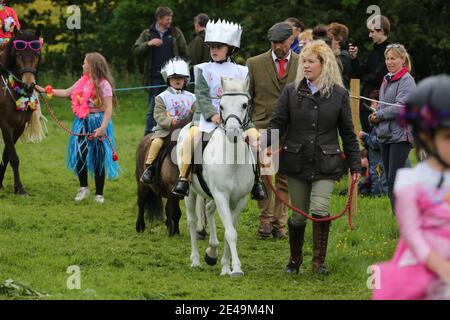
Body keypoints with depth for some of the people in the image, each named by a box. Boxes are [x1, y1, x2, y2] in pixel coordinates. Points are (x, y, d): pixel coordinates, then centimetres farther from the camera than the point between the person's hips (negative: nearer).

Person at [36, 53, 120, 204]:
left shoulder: (104, 84, -11)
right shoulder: (83, 81, 10)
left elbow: (109, 108, -16)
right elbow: (66, 93, 19)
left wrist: (102, 128, -26)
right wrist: (45, 90, 16)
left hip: (98, 123, -6)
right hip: (83, 122, 6)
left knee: (99, 158, 2)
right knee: (79, 155, -4)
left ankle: (99, 194, 11)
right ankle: (83, 188, 12)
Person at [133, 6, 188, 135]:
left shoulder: (176, 33, 7)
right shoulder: (147, 34, 7)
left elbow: (184, 53, 9)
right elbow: (136, 50, -1)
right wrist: (148, 44, -17)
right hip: (155, 78, 0)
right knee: (152, 109, 3)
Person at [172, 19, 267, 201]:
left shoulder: (240, 72, 11)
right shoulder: (204, 70, 7)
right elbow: (202, 96, -2)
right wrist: (212, 114, -18)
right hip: (208, 114, -1)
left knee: (254, 135, -20)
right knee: (191, 136, -28)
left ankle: (256, 179, -7)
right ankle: (183, 178, -23)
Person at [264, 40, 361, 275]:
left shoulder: (339, 95, 2)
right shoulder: (291, 92, 3)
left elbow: (347, 133, 7)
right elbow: (278, 124, 1)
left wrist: (355, 165, 6)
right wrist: (263, 142, -17)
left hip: (326, 165, -1)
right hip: (296, 162, 1)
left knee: (320, 209, -18)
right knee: (299, 215, 6)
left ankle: (319, 260, -6)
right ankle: (294, 259, 27)